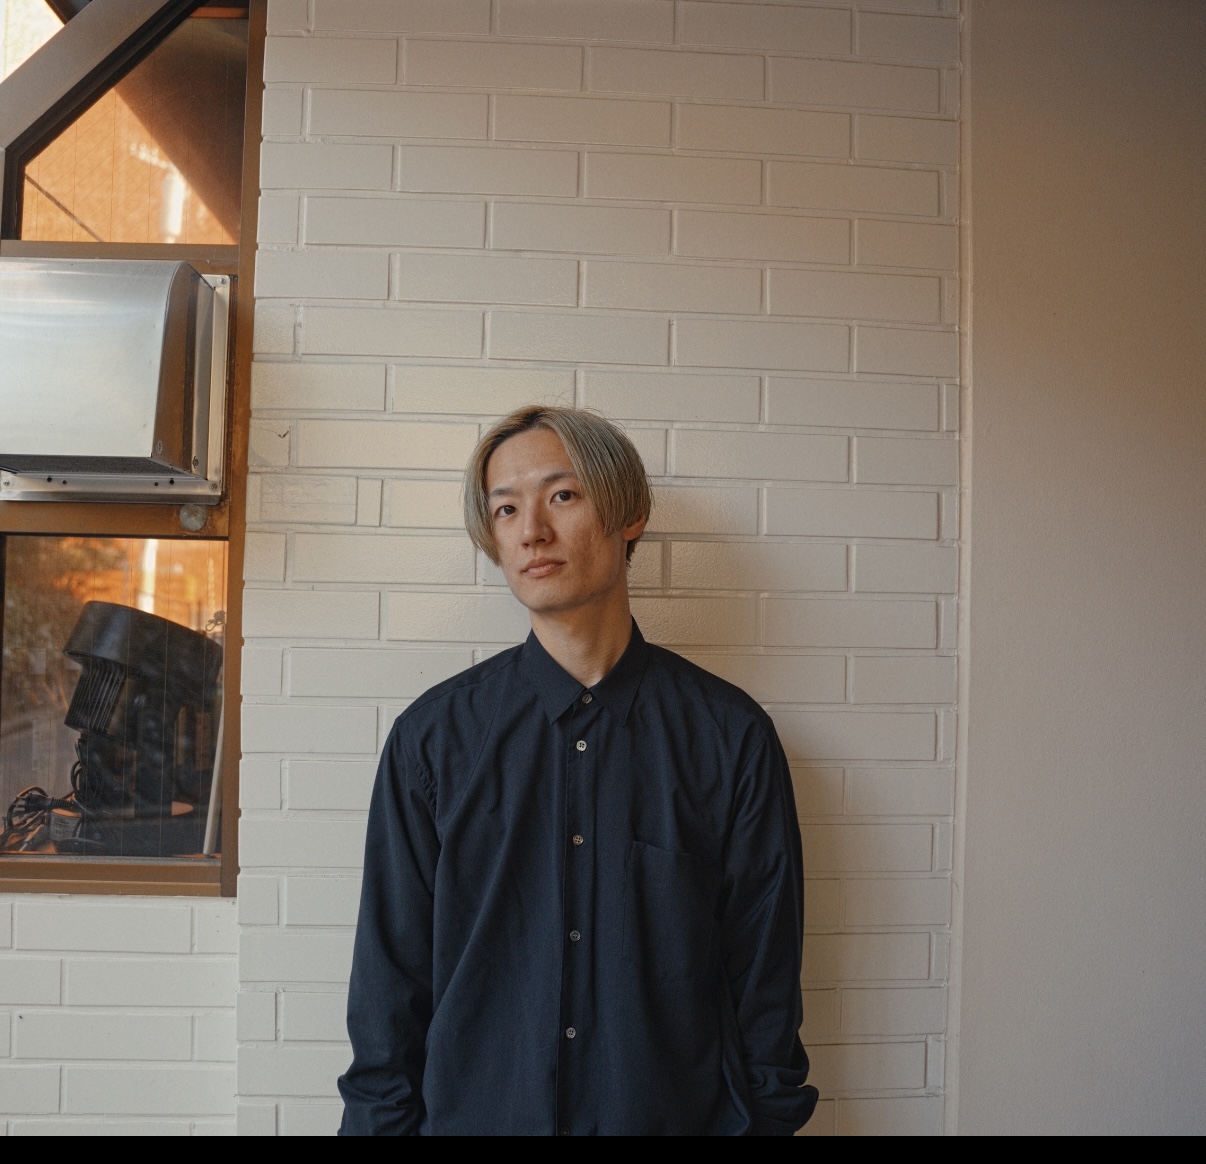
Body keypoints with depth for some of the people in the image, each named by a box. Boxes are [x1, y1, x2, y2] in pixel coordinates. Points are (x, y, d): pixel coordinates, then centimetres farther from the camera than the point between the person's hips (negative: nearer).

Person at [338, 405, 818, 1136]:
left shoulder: (731, 735, -7)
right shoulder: (433, 736, -5)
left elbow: (765, 977, -3)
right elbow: (390, 979, -1)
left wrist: (765, 1117, -4)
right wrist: (382, 1121, -4)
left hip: (677, 1114, 0)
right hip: (473, 1112, 1)